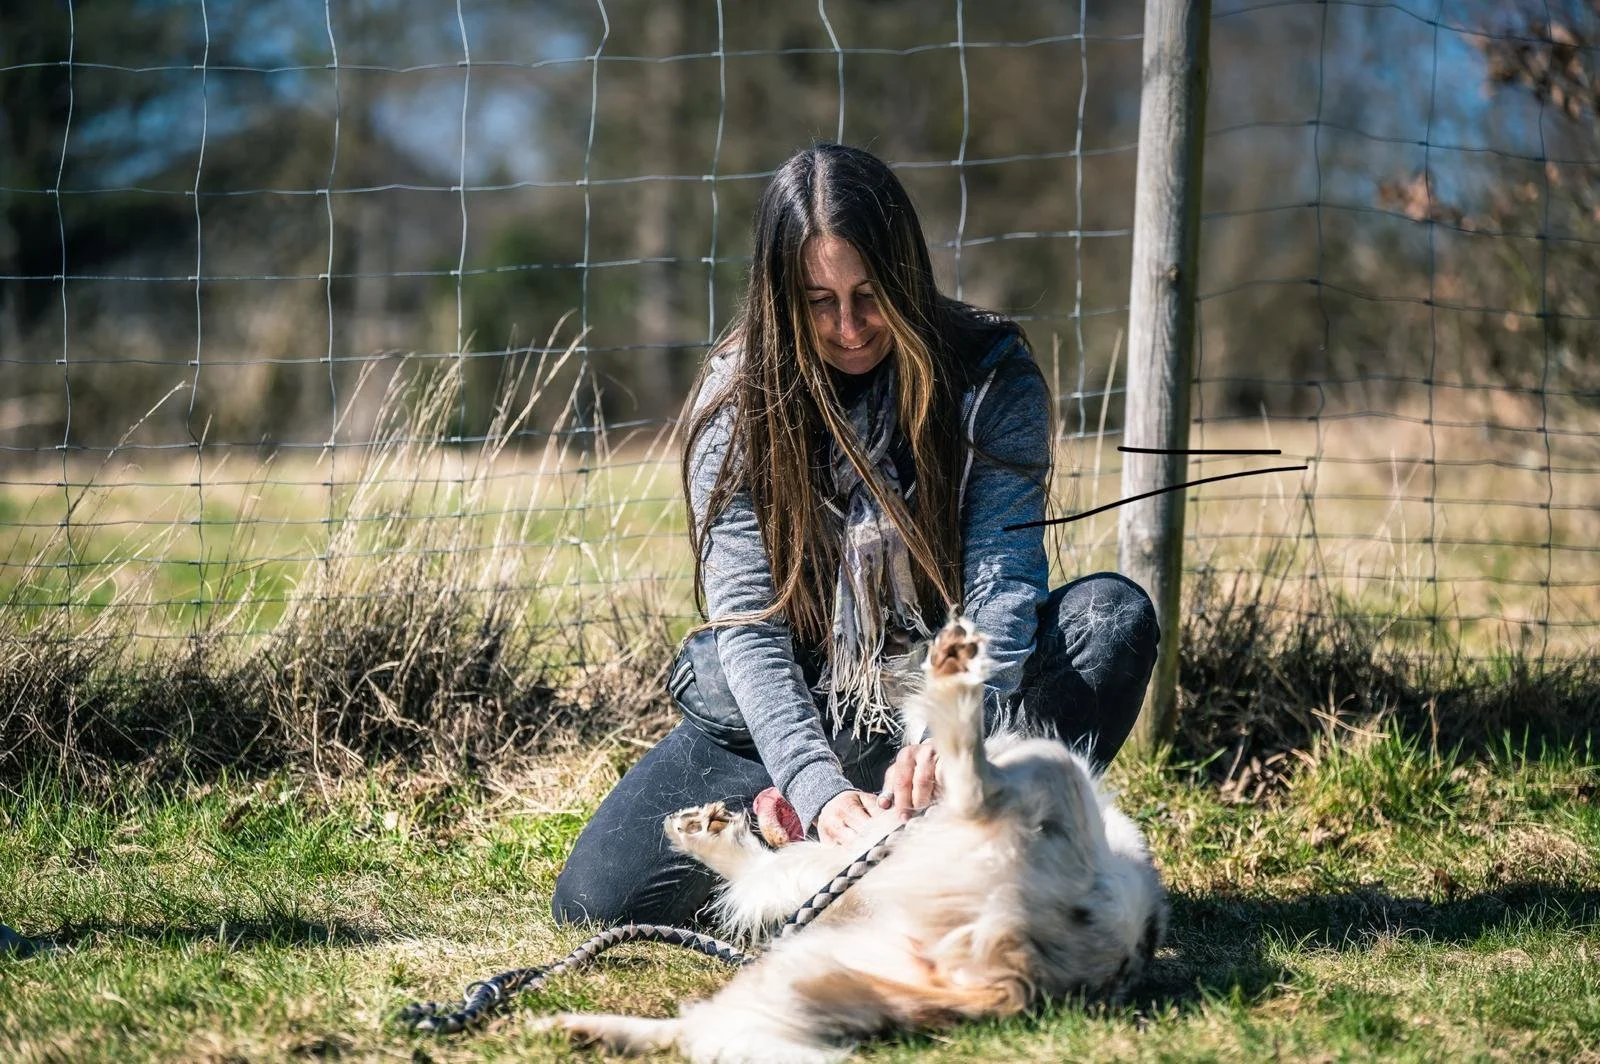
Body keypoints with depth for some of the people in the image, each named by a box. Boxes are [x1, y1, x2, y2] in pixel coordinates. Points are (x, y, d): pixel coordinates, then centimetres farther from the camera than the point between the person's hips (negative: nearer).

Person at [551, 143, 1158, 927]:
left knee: (1113, 614, -28)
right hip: (789, 711, 0)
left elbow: (1004, 584, -20)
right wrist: (817, 789, -34)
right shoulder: (739, 399, -11)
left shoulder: (990, 378, -11)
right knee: (594, 896, -21)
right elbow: (747, 625, -17)